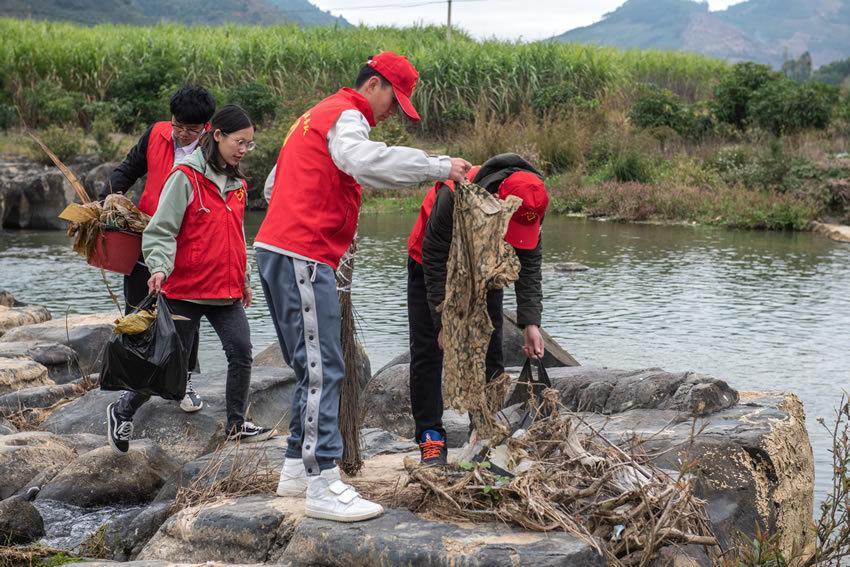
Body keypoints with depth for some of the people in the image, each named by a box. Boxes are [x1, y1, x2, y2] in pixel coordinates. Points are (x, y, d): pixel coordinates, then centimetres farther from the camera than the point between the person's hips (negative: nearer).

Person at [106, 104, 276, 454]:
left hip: (226, 292, 6)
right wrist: (160, 268, -29)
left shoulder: (236, 183, 13)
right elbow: (161, 229, -14)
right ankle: (122, 411, 22)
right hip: (186, 289, -6)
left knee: (241, 352, -4)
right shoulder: (186, 177, -10)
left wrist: (244, 280, 25)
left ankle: (236, 424, 10)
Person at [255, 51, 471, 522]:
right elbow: (365, 161, -30)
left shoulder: (316, 116, 24)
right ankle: (324, 487, -12)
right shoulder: (345, 116, -7)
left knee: (313, 368, 15)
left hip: (275, 252, 10)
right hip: (303, 258, -10)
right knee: (324, 369, -11)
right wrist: (439, 166, -27)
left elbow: (274, 186, 28)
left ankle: (296, 470, 19)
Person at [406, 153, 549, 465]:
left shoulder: (528, 205, -26)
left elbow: (529, 267, -18)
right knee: (427, 353, -6)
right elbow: (435, 263, -32)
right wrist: (444, 322, -32)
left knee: (489, 353, 2)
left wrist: (530, 323, -27)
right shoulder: (452, 196, -41)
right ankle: (430, 436, -2)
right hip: (431, 269, -4)